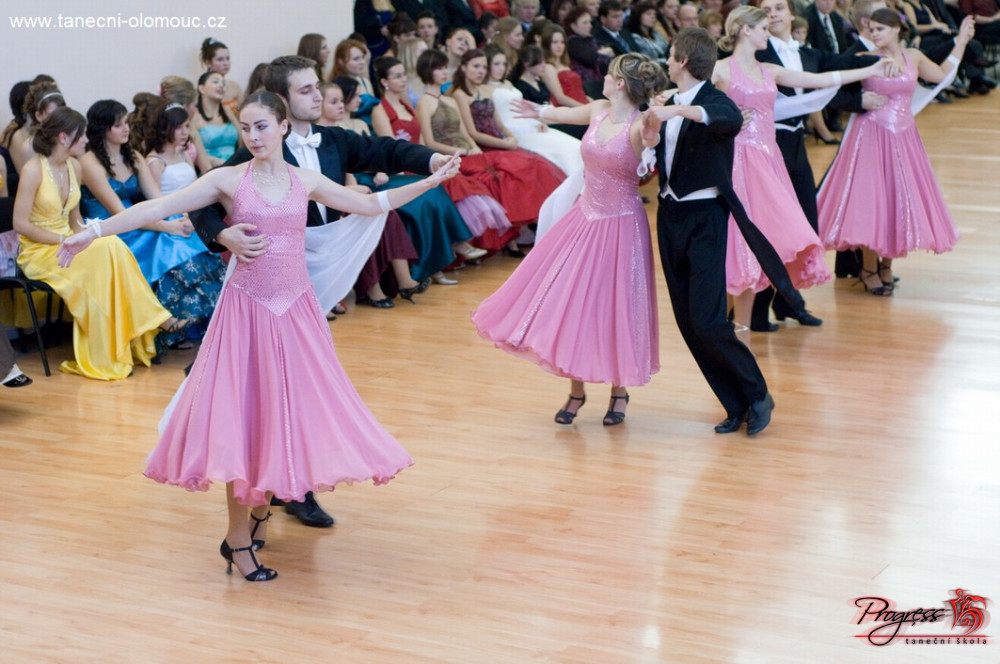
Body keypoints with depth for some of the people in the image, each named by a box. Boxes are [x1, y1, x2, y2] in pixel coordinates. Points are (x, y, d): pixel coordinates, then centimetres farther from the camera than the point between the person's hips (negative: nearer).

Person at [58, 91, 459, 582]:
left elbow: (371, 205, 14)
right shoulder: (229, 180, -4)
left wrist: (429, 182, 11)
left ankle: (261, 505, 27)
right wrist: (94, 232, -17)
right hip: (247, 307, -3)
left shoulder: (306, 182, 4)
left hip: (294, 310, 3)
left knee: (287, 410, 4)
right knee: (242, 413, -2)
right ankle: (238, 536, 6)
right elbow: (158, 208, -9)